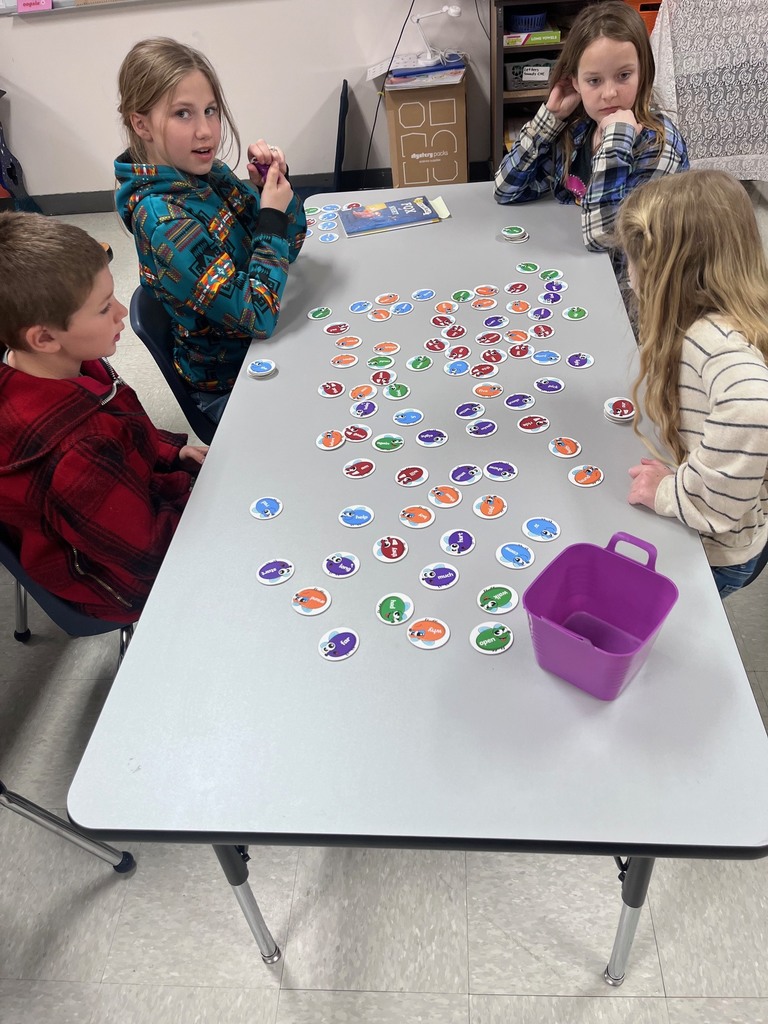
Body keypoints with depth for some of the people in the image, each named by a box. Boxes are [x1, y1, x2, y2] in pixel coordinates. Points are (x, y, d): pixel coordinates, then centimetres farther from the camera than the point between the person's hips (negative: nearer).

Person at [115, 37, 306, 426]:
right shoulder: (164, 222, -27)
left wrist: (272, 181, -13)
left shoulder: (206, 172, -5)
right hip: (230, 384, -7)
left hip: (260, 346, 7)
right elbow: (259, 316, -29)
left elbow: (290, 243, 5)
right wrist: (272, 215, -23)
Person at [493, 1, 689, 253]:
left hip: (622, 270, -4)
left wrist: (617, 136, -27)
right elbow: (506, 189, -3)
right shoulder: (575, 128, -2)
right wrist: (550, 116, -8)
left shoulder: (659, 143, -16)